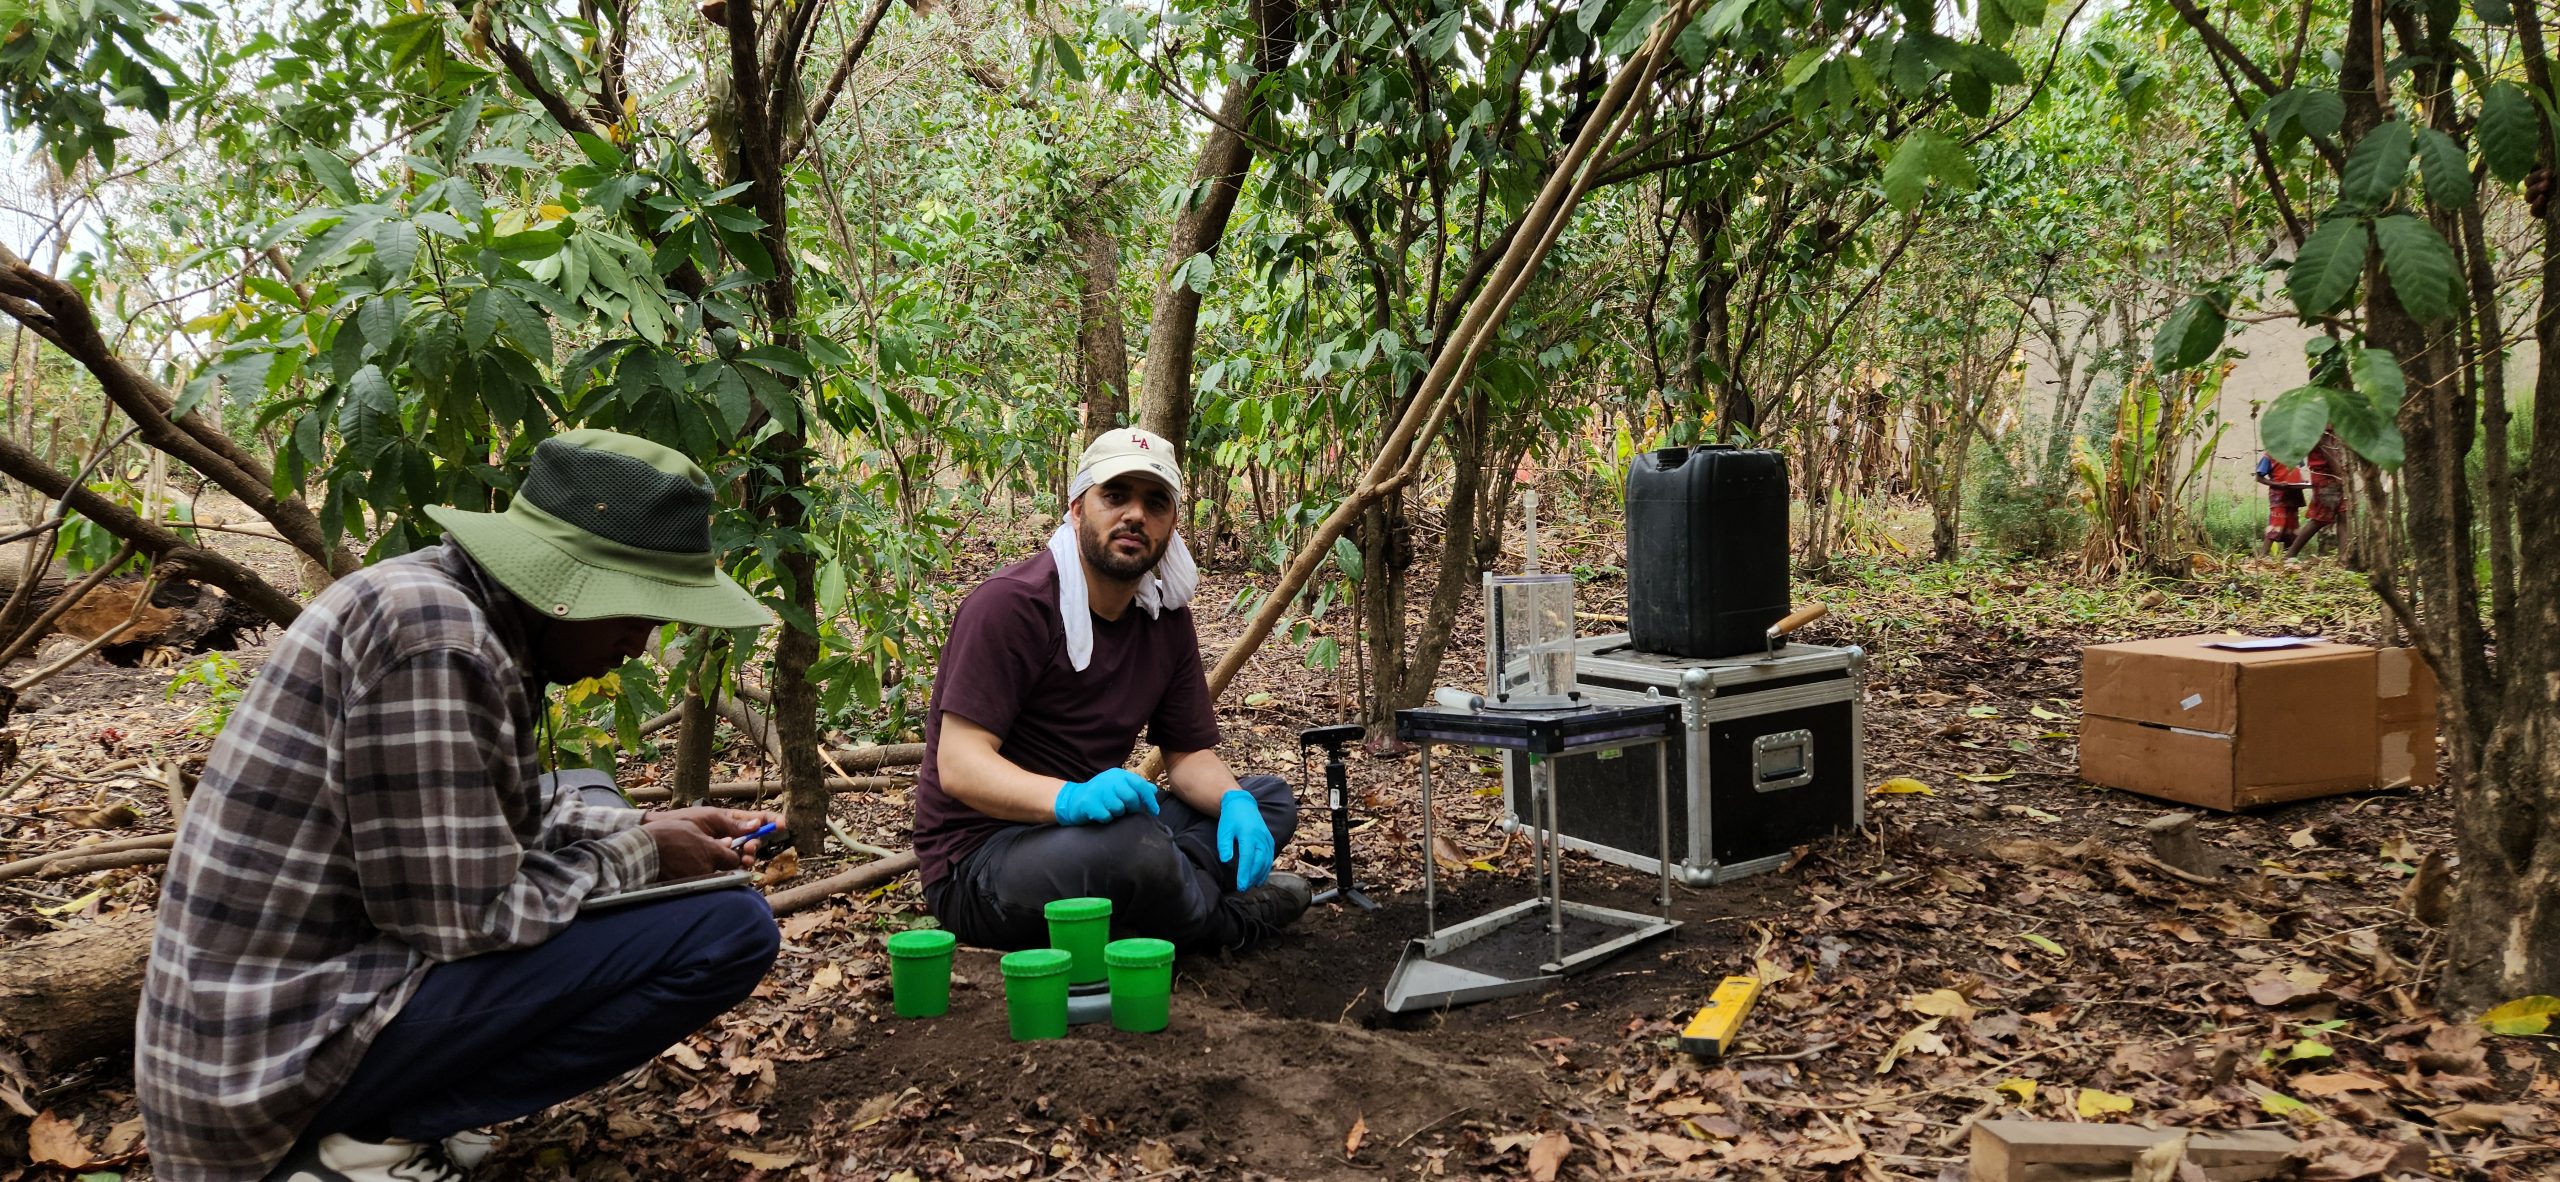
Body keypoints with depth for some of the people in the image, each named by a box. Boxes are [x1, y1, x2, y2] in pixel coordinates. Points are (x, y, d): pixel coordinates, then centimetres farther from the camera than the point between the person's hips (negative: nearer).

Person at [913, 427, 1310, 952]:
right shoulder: (1010, 603, -17)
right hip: (979, 864, -8)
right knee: (1134, 846, -37)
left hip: (1092, 829, 8)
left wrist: (1233, 800, -14)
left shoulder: (1167, 618, 6)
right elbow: (959, 765, -24)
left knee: (1270, 801, 4)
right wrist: (1069, 798, -42)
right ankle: (1227, 919, -5)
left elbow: (1189, 752, 10)